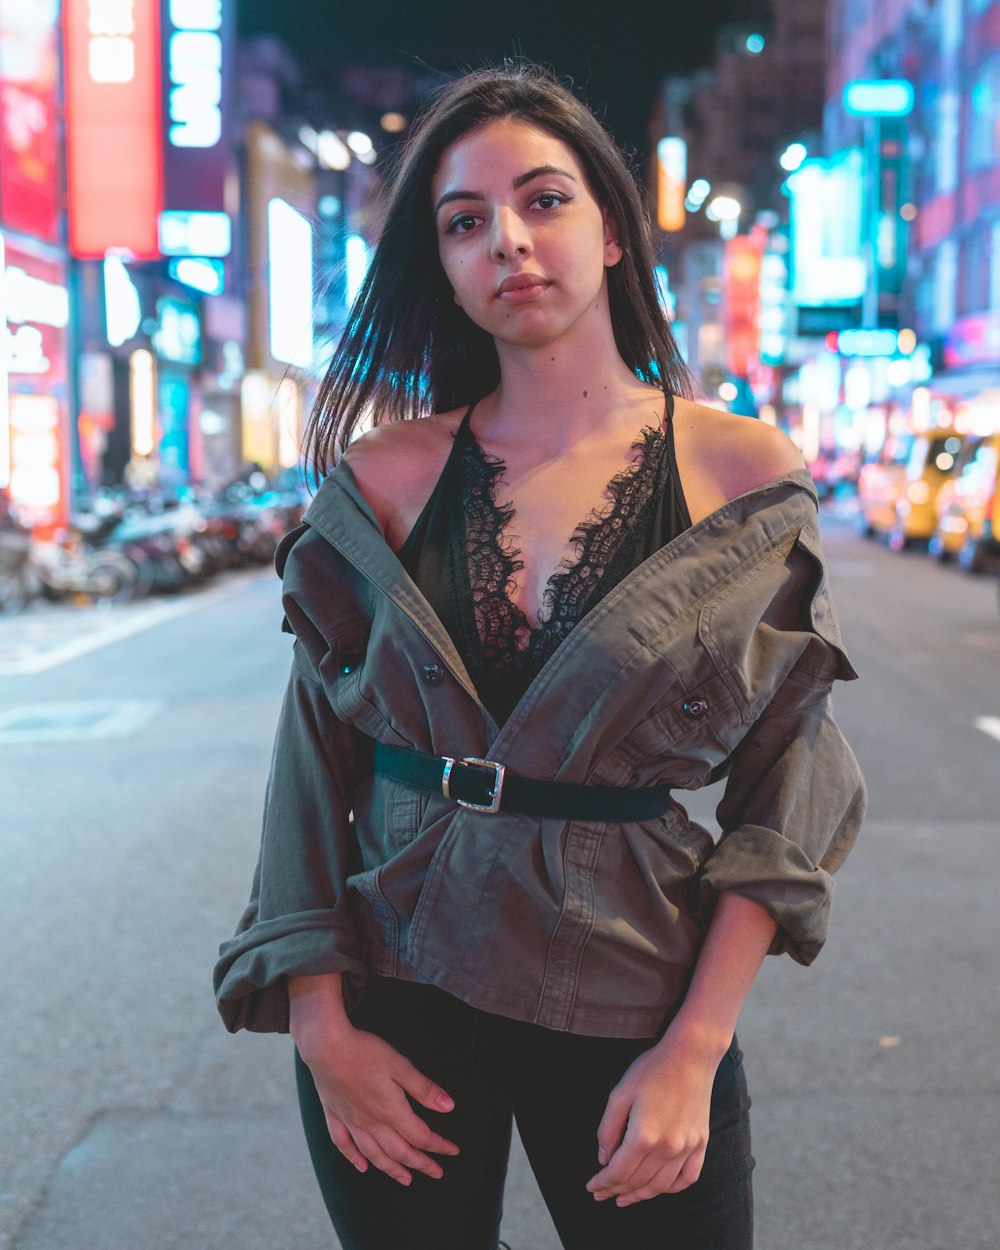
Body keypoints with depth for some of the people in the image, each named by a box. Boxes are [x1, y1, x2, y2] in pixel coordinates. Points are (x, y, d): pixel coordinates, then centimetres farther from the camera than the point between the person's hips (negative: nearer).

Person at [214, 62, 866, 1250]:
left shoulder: (745, 475, -5)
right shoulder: (385, 475, -2)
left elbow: (783, 787, -5)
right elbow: (315, 754, 1)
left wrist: (693, 1053, -11)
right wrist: (319, 1022, -6)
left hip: (632, 1007, -1)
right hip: (391, 1000, 1)